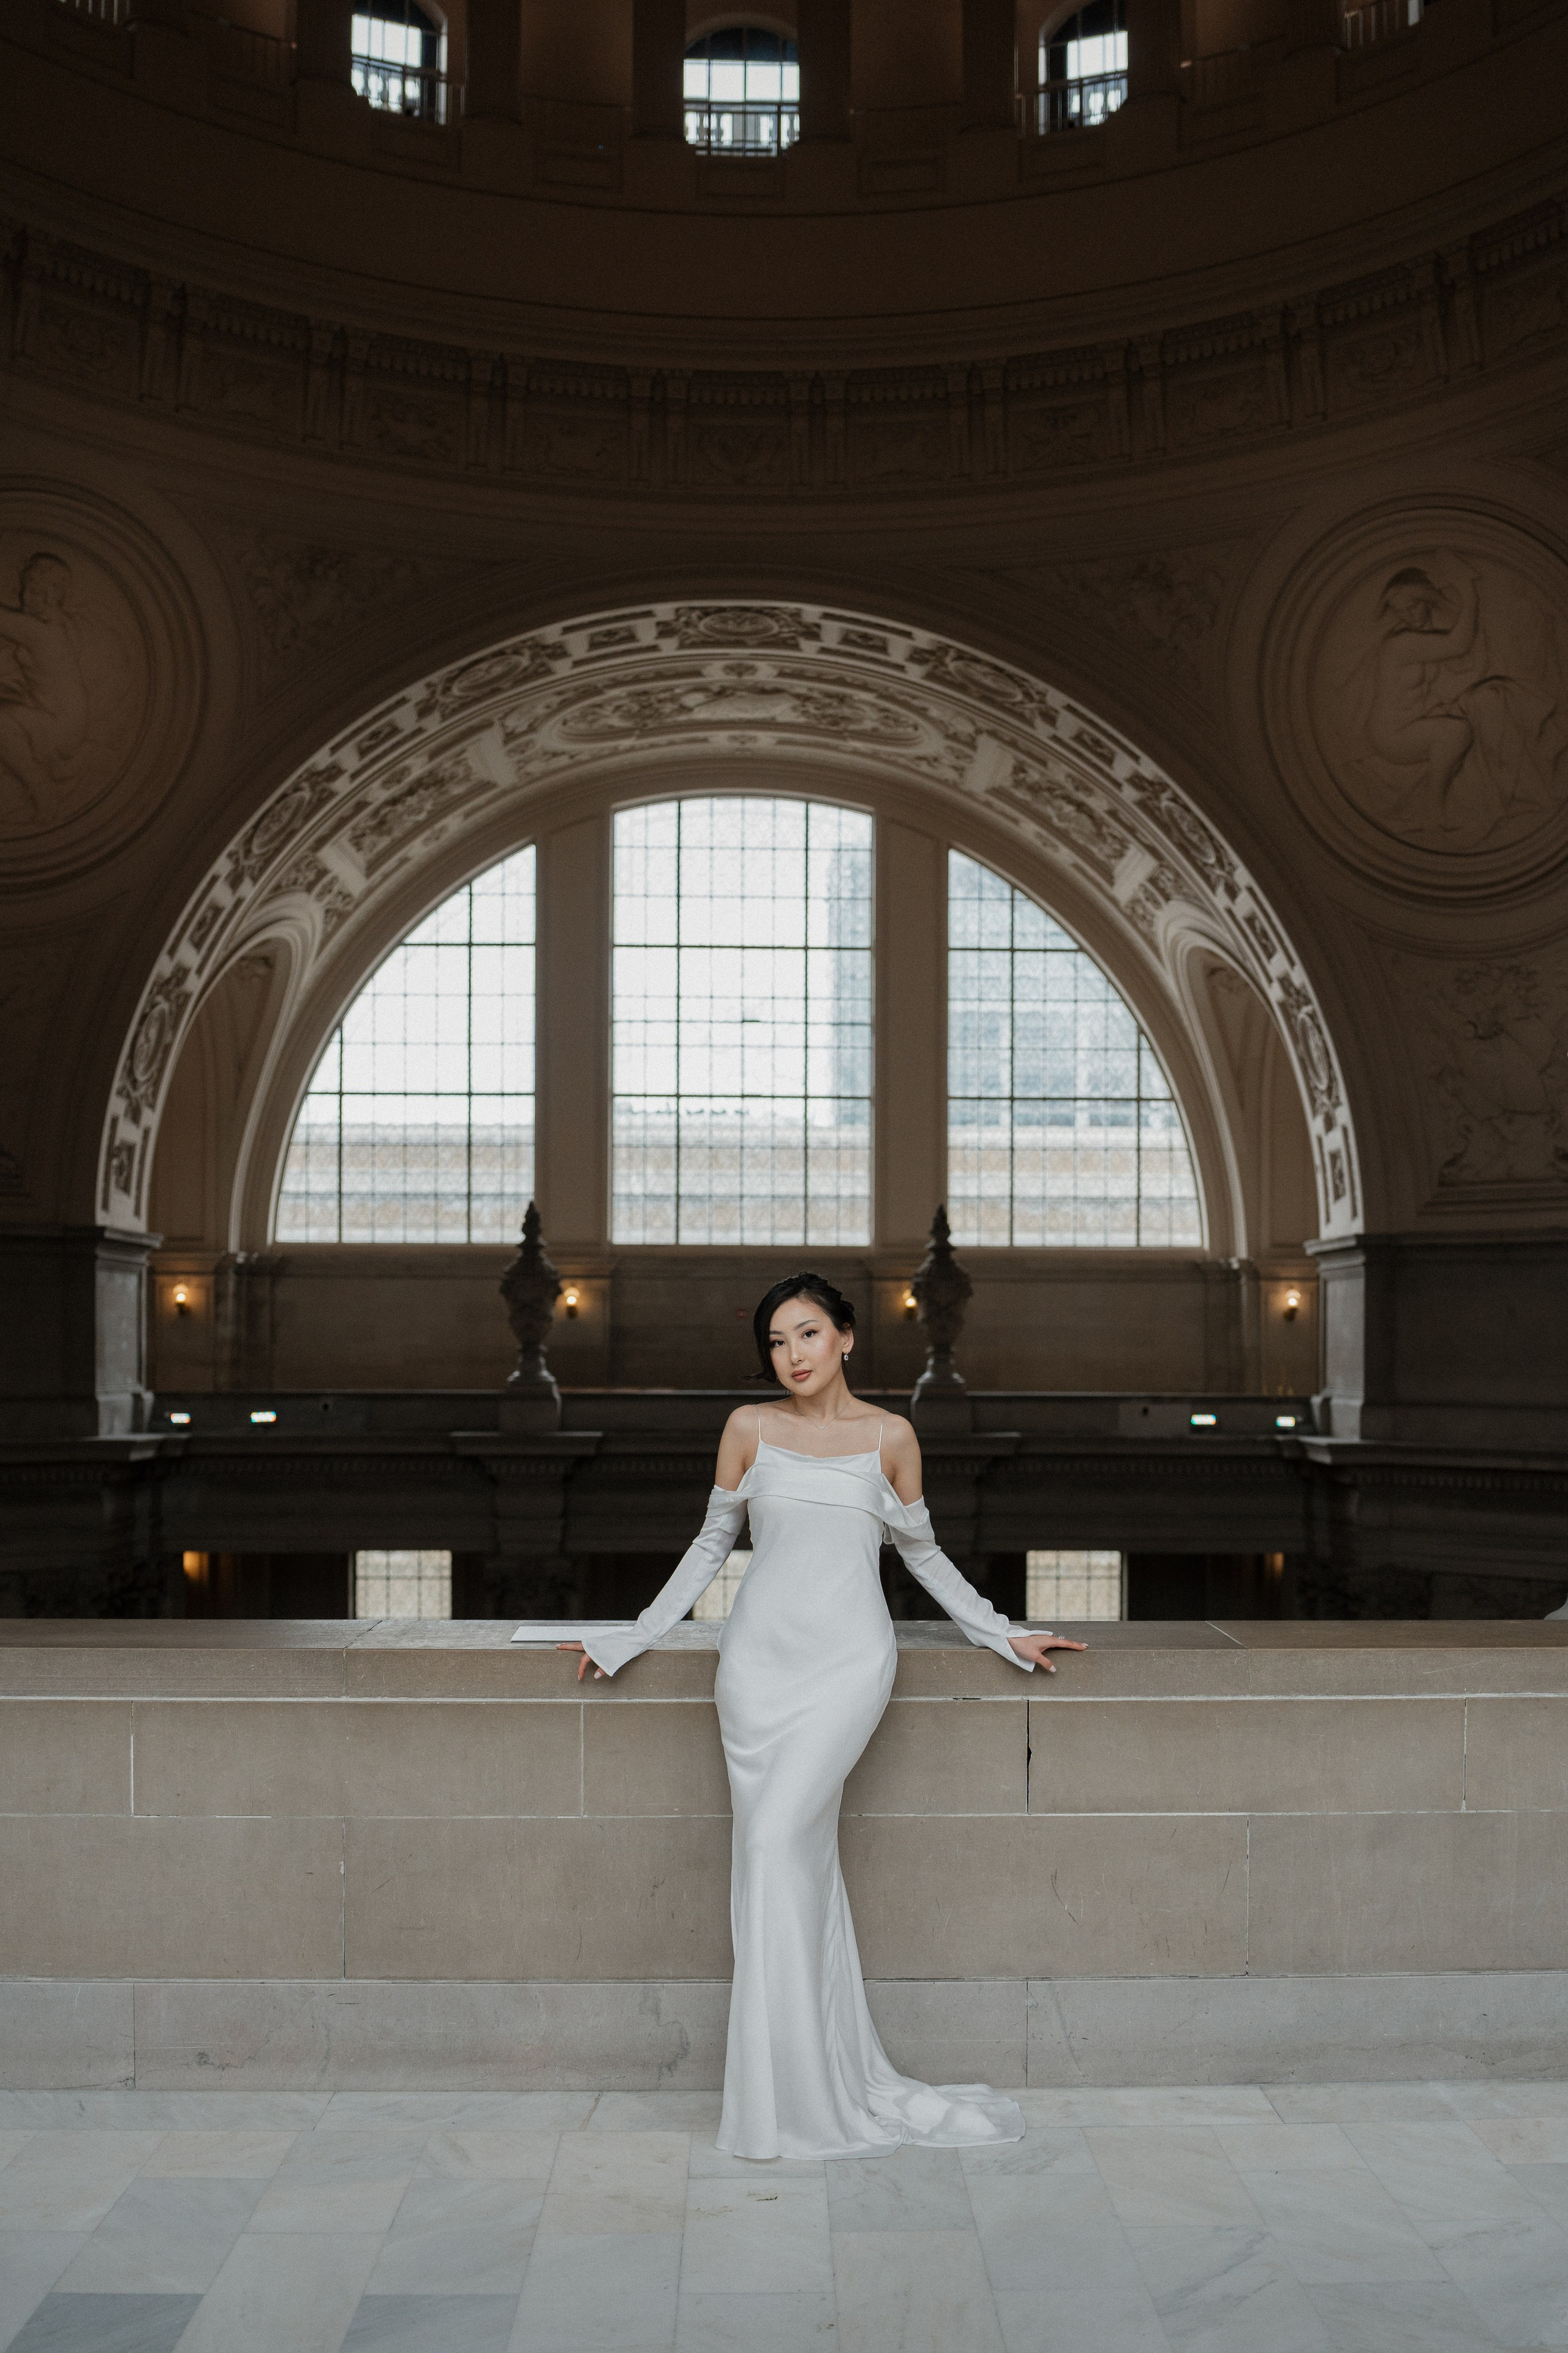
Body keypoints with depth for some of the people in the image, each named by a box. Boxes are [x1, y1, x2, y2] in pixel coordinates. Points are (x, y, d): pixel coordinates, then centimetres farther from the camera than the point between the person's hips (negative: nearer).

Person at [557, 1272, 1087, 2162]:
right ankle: (848, 2081, 10)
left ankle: (803, 2091, -9)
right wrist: (630, 1639, 14)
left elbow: (922, 1552, 16)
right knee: (802, 1862, 1)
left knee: (778, 1839, -17)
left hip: (849, 1657, -2)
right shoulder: (750, 1428, 7)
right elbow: (713, 1545, 15)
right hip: (760, 1656, 2)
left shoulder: (890, 1437, 5)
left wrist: (1006, 1636, 17)